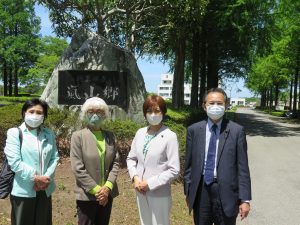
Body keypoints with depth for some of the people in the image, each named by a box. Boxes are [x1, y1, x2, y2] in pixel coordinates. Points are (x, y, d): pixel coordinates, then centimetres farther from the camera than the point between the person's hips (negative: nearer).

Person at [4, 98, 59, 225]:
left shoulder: (49, 134, 9)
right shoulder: (15, 133, -5)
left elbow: (55, 158, 5)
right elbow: (14, 162, -13)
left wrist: (47, 178, -11)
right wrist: (35, 177, -17)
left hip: (45, 190, 4)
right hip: (23, 190, -4)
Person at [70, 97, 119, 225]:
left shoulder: (110, 136, 7)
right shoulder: (78, 136, -6)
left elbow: (115, 162, 3)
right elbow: (78, 168, -12)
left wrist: (107, 187, -10)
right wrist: (96, 190, -14)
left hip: (107, 193, 4)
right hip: (87, 195, -4)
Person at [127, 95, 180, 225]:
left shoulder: (170, 136, -15)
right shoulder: (140, 133, 1)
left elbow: (174, 170, -15)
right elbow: (131, 158, 10)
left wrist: (150, 183, -16)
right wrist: (135, 177, -6)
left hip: (159, 193, -5)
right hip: (141, 191, 5)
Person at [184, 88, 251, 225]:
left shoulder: (236, 131, -5)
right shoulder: (194, 130, 2)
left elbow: (242, 167, -5)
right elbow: (189, 164, 6)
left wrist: (245, 199, -7)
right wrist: (188, 192, 7)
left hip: (226, 191, -2)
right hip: (200, 190, 2)